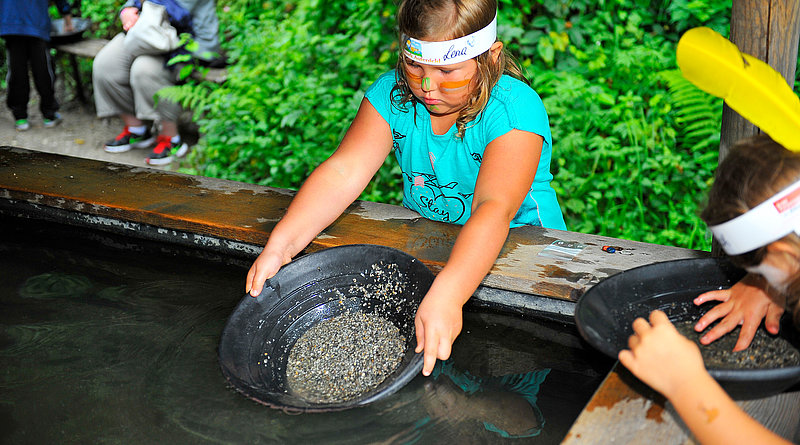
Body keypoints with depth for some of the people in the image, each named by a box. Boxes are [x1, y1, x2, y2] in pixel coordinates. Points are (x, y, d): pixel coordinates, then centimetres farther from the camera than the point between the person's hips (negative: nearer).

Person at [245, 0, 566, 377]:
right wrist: (281, 243, -33)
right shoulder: (393, 93, -10)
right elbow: (344, 171, -19)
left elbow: (495, 209, -40)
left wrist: (445, 296, -55)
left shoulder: (514, 109, -26)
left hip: (517, 242, -5)